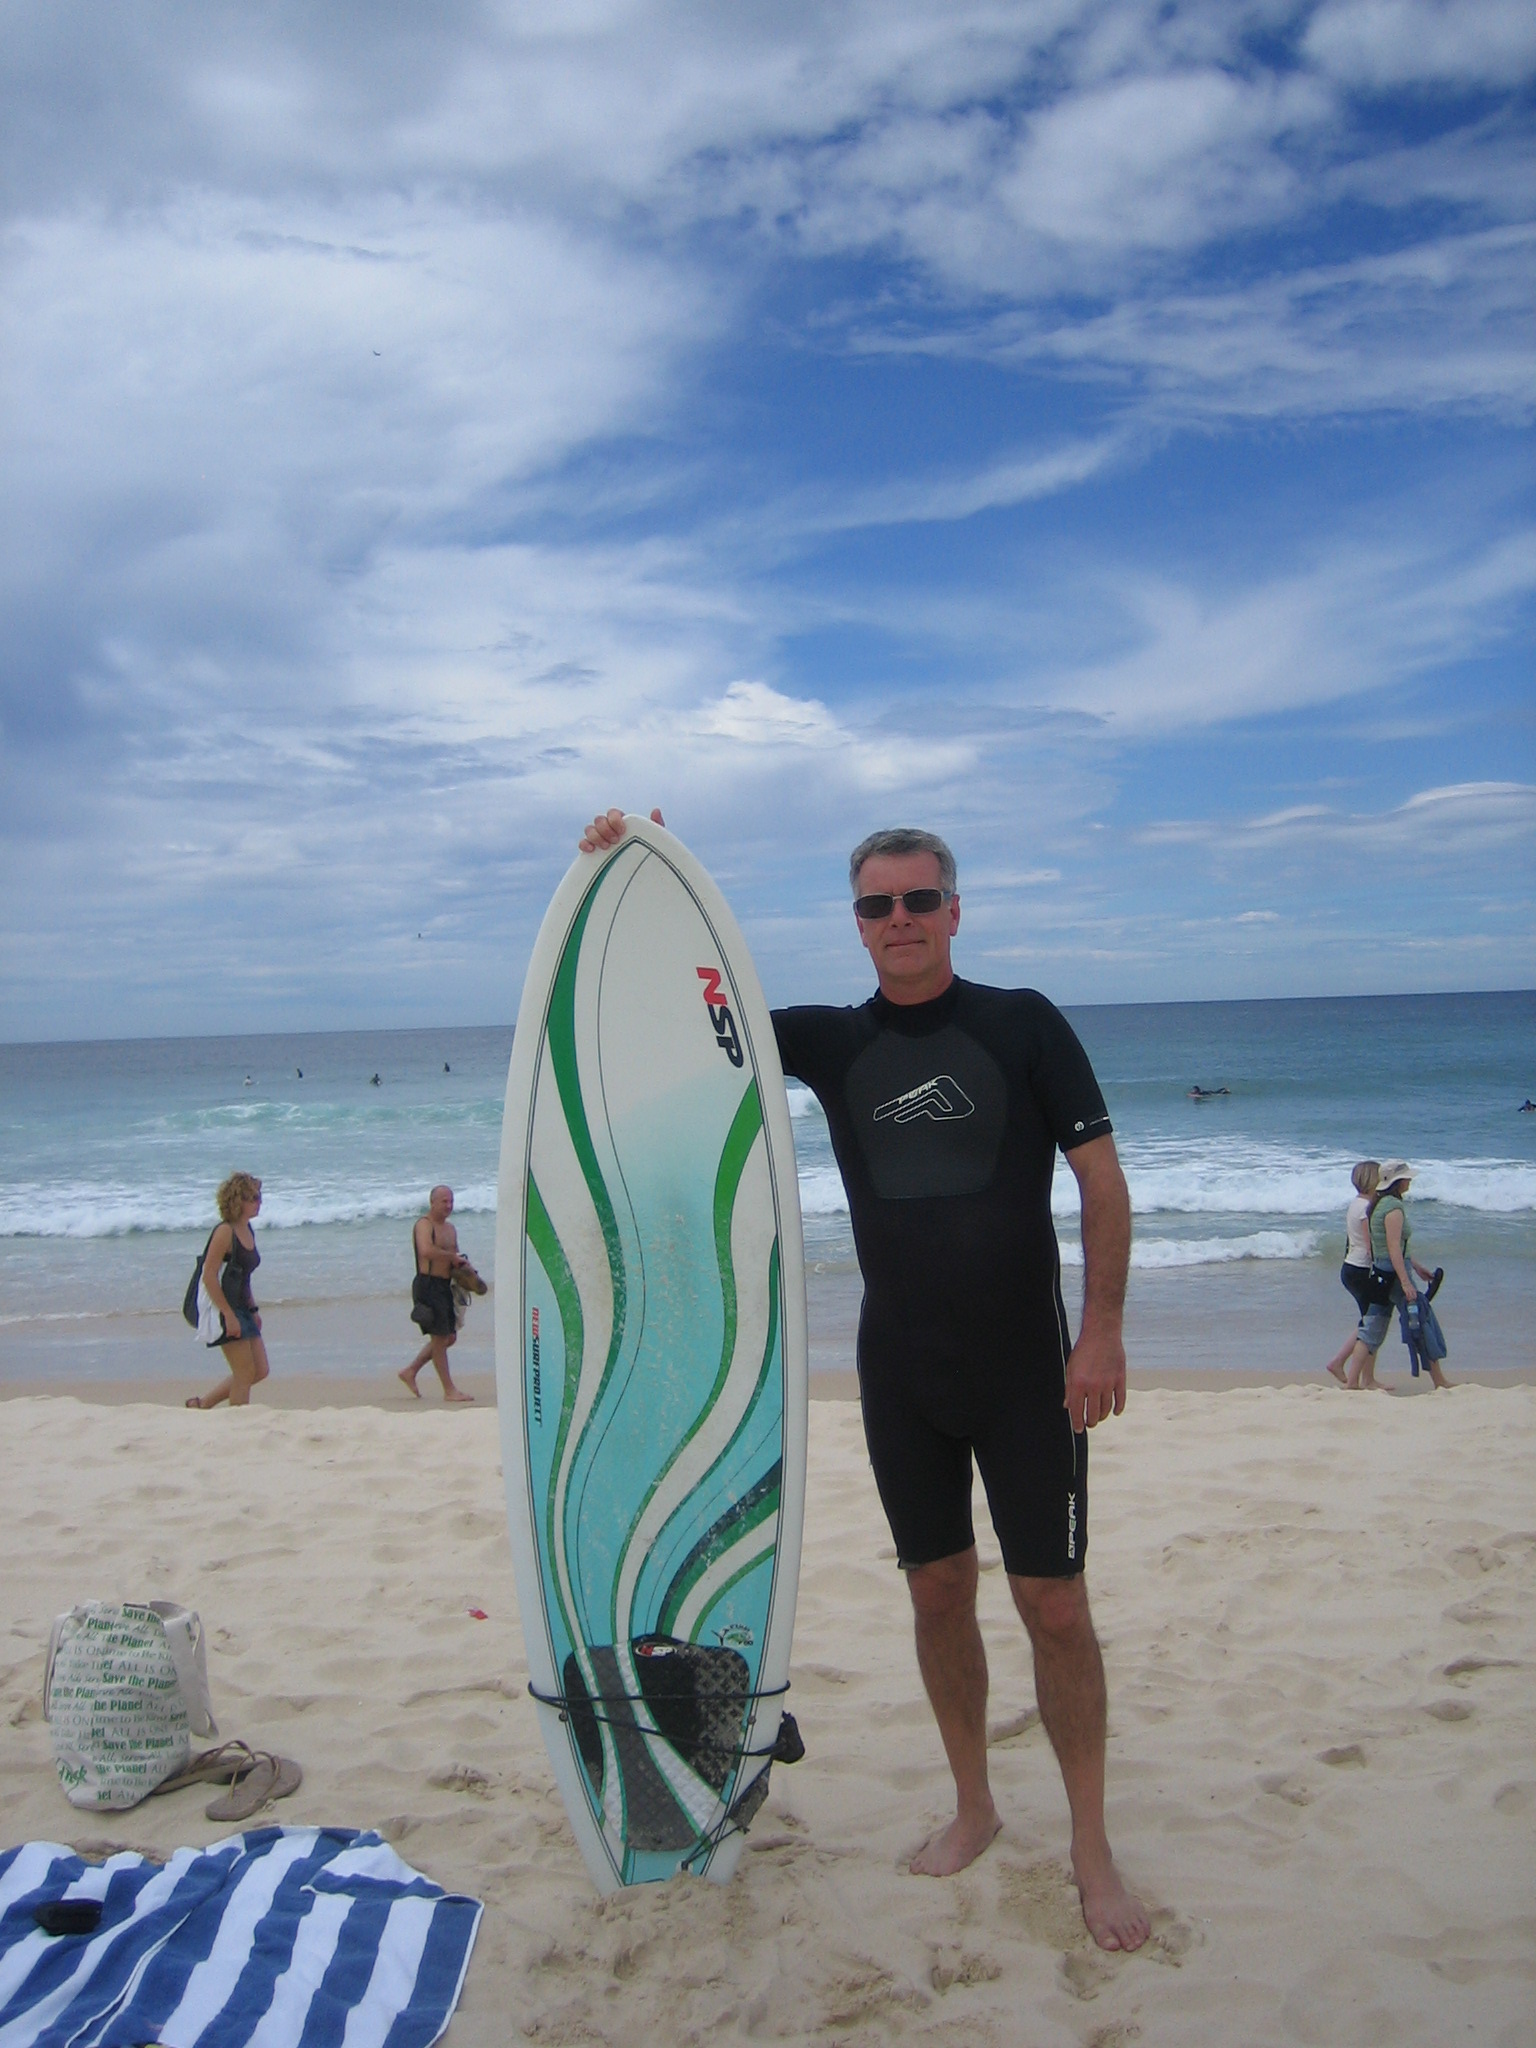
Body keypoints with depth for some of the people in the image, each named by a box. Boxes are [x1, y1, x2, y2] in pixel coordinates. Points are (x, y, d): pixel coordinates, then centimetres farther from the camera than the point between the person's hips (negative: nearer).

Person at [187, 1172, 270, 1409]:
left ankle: (202, 1403, 20)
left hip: (241, 1308, 9)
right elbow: (209, 1276, -20)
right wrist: (229, 1315, -22)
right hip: (223, 1309, -9)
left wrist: (253, 1309, 18)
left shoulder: (247, 1230, 10)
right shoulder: (225, 1232, -15)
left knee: (261, 1371, 9)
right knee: (245, 1373, -5)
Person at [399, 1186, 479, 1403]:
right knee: (439, 1338, -3)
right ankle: (449, 1390, 3)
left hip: (444, 1286, 9)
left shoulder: (450, 1228, 17)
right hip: (428, 1285, -9)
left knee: (449, 1337, 14)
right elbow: (427, 1251, -30)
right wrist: (452, 1257, -19)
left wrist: (464, 1266, 4)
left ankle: (410, 1371, 27)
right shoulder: (424, 1224, -10)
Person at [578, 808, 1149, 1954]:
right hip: (900, 1367, 3)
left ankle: (1092, 1847, 19)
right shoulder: (832, 1043, 2)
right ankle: (974, 1806, 32)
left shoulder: (1025, 1025, -6)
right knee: (939, 1591, 13)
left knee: (1054, 1602, 2)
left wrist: (1103, 1332, -12)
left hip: (1024, 1366, -3)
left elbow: (1103, 1180, -6)